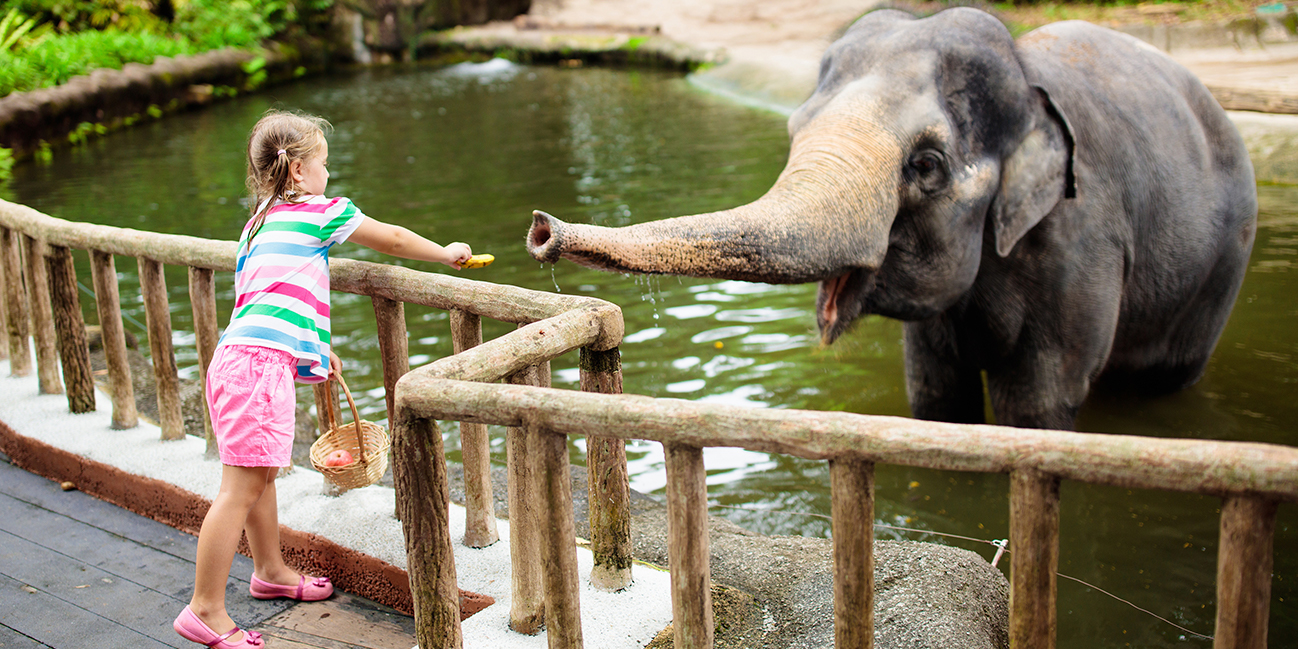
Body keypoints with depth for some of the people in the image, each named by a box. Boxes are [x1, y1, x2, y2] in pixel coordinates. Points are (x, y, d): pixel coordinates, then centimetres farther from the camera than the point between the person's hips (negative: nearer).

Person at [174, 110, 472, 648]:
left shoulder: (259, 223, 25)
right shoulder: (320, 211, 3)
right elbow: (393, 240, 13)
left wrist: (314, 346, 39)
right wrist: (447, 254, 29)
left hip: (235, 357, 9)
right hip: (261, 363, -9)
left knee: (260, 475, 21)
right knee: (241, 486, -7)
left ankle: (271, 572, 37)